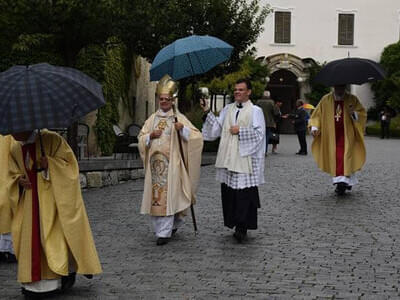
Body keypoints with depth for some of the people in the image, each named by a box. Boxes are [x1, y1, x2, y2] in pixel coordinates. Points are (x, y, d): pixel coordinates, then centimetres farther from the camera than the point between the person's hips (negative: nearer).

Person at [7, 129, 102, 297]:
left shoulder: (51, 140, -9)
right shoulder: (15, 150, 8)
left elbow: (68, 163, -6)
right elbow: (13, 175, 17)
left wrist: (49, 164, -22)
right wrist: (18, 181, -5)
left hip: (54, 197, -5)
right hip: (30, 200, 5)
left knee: (56, 235, -8)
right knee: (32, 238, 2)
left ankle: (68, 271, 7)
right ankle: (35, 284, 8)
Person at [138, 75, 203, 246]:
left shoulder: (179, 118, 3)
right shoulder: (152, 119, 14)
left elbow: (195, 136, -3)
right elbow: (141, 138, 14)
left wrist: (183, 129, -20)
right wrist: (151, 135, -5)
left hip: (171, 162, -4)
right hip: (154, 162, 4)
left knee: (168, 195, -9)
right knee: (155, 195, 3)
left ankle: (164, 232, -7)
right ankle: (160, 228, 20)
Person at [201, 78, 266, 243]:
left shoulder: (255, 111, 0)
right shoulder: (228, 109, 15)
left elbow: (259, 133, -6)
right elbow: (217, 127, 11)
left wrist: (240, 131, -10)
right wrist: (208, 112, 1)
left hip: (245, 158, -5)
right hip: (228, 158, 5)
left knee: (244, 193, -10)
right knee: (229, 191, 4)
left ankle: (242, 227, -9)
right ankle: (236, 224, 12)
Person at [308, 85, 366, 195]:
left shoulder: (352, 99, 1)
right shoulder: (326, 100, 4)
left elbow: (362, 113, 3)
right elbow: (317, 114, 7)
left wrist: (353, 113, -19)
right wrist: (314, 127, -9)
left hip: (347, 135, -2)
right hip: (332, 135, 2)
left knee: (345, 157, -12)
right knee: (335, 158, -2)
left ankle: (343, 181, -15)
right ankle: (341, 182, 7)